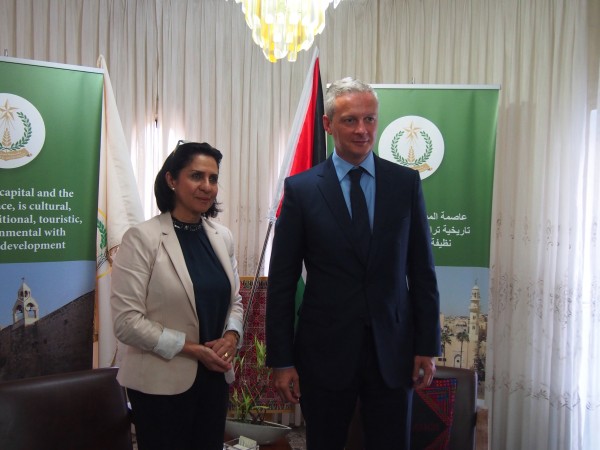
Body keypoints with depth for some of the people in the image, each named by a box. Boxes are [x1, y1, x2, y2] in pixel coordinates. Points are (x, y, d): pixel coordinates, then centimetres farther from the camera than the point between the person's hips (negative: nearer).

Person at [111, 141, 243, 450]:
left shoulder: (222, 236, 4)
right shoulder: (142, 238, -13)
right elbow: (126, 322, -16)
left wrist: (231, 337, -8)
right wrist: (192, 349, -17)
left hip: (214, 377, 5)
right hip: (161, 384, -5)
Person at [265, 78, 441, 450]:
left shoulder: (406, 183, 2)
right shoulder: (300, 189, -4)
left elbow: (422, 270, 4)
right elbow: (282, 281, -3)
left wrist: (428, 346, 1)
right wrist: (281, 360, -4)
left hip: (393, 349, 1)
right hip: (325, 350, -1)